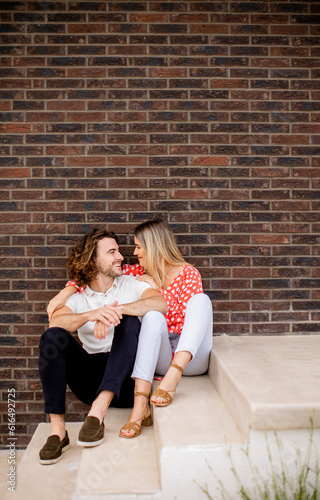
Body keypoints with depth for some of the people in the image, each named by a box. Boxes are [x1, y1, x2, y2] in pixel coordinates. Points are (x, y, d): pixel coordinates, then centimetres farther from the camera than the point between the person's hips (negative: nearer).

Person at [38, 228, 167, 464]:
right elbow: (55, 322, -13)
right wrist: (91, 315, -31)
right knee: (53, 337, -20)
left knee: (129, 321, -25)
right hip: (91, 378, 2)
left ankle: (98, 410, -35)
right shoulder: (76, 296, 10)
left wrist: (117, 309, -28)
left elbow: (161, 304, -15)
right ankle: (58, 429, -24)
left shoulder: (131, 284, 7)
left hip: (125, 378, -1)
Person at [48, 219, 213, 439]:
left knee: (201, 298, -25)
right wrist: (66, 292, -9)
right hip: (161, 358, 2)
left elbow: (189, 316, -9)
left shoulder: (188, 273, 2)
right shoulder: (141, 272, 12)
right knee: (153, 315, -29)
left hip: (191, 358, -2)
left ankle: (173, 377, -43)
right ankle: (140, 404, -39)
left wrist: (157, 288, -11)